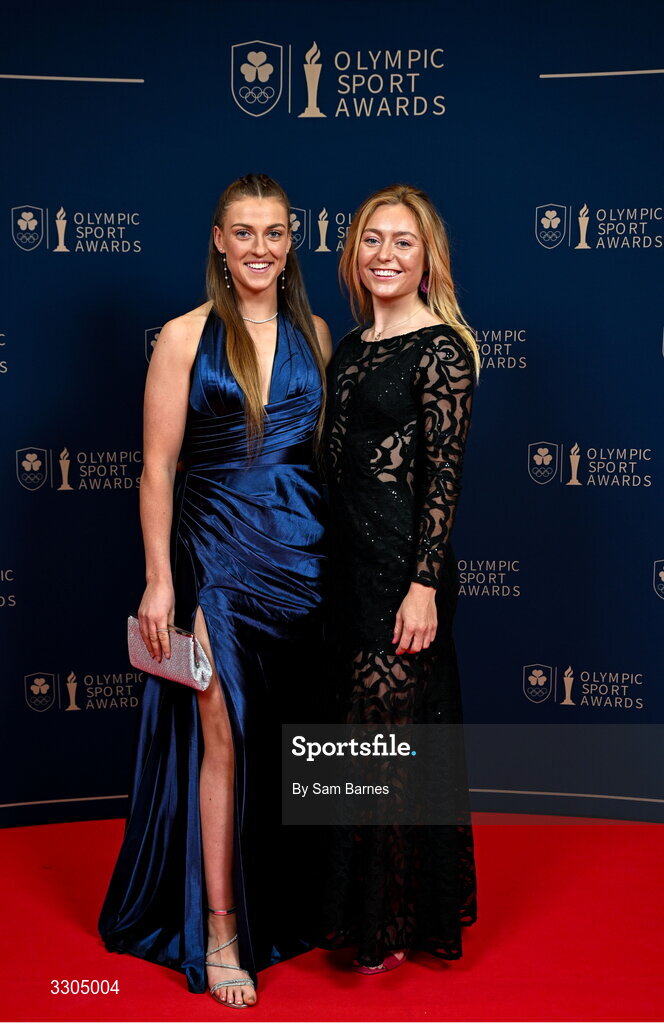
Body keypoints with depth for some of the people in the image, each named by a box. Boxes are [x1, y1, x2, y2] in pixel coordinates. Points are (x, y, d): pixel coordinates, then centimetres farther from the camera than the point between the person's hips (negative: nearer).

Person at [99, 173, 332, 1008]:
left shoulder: (314, 333, 8)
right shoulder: (185, 337, -3)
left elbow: (328, 447, 13)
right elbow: (157, 469, -4)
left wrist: (338, 555, 8)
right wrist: (159, 581, -8)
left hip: (304, 550, 4)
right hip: (218, 553, -3)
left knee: (294, 737, 11)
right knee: (225, 737, -2)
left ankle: (290, 903, 29)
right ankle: (220, 931, 11)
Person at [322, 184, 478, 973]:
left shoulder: (441, 348, -10)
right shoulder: (352, 345, 13)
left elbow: (444, 474, -15)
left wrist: (424, 584, -20)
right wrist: (328, 564, 16)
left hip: (402, 563, -8)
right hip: (347, 557, 8)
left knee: (394, 731, 1)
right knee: (359, 726, 15)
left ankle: (399, 920, 17)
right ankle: (356, 904, 30)